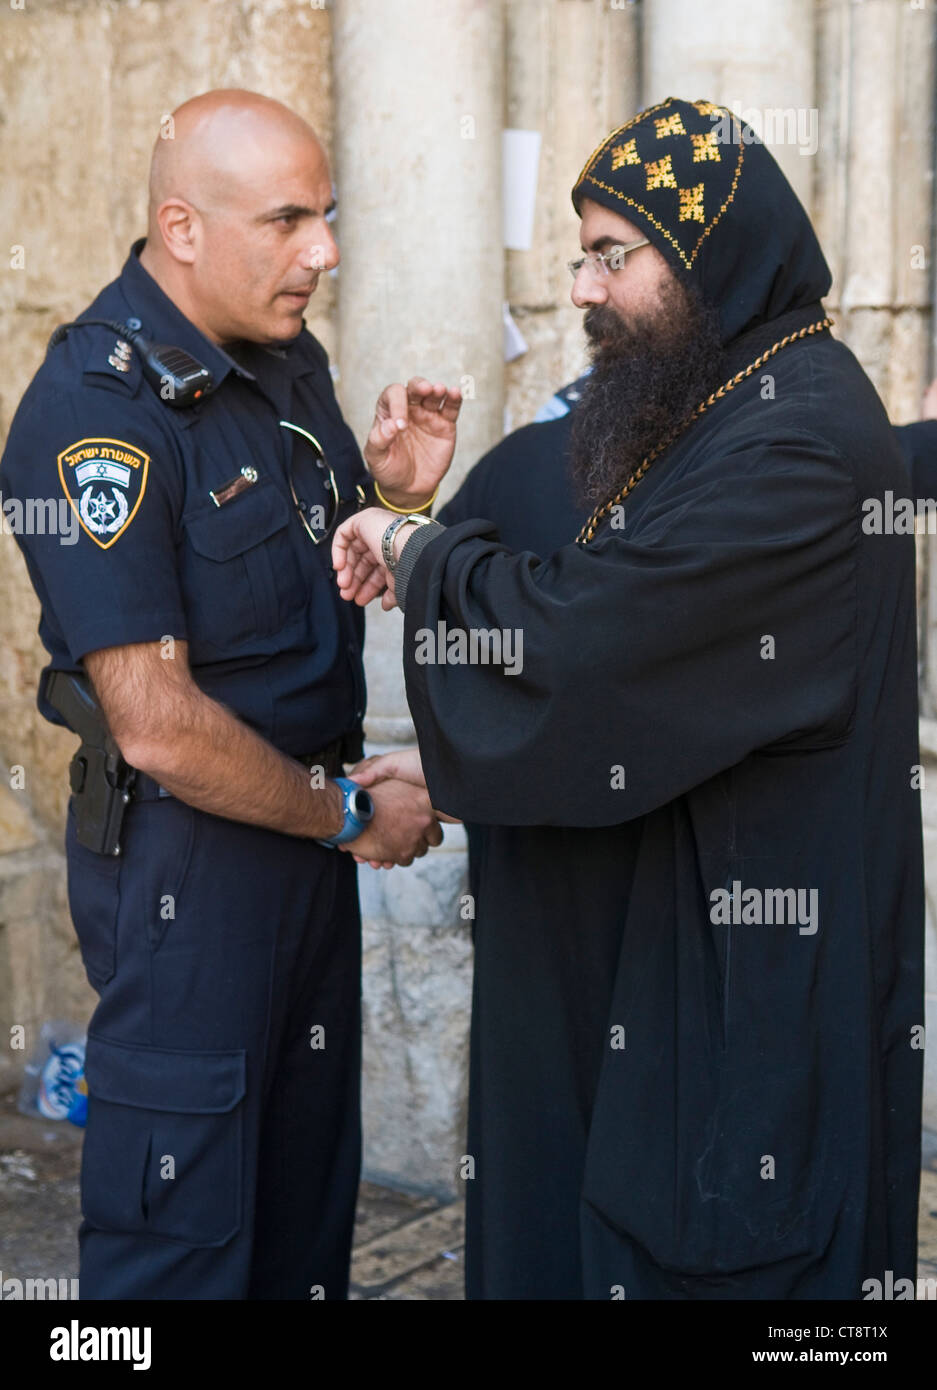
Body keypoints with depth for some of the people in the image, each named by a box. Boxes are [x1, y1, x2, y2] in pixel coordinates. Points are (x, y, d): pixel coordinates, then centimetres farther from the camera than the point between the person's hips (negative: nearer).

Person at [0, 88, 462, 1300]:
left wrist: (401, 495, -1)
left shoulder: (289, 358, 7)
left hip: (304, 819, 8)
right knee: (181, 1215, 5)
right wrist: (353, 816, -12)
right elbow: (159, 728, -24)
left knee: (308, 1172, 20)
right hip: (187, 848, -8)